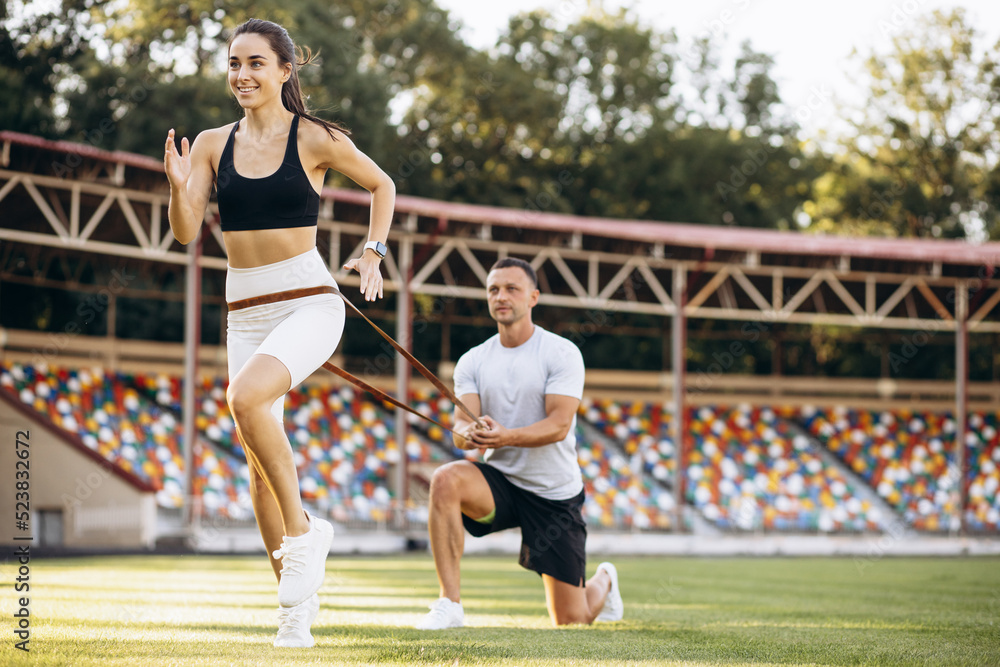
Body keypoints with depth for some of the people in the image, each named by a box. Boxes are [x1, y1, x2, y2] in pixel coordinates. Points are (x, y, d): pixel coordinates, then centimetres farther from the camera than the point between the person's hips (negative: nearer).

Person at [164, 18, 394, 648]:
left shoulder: (315, 139, -4)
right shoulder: (212, 145, 6)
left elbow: (382, 185, 12)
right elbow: (186, 230, -1)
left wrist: (372, 254, 2)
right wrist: (178, 187, -20)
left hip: (310, 301, -5)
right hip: (245, 310, 5)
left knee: (246, 397, -32)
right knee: (260, 463, 4)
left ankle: (303, 531, -14)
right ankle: (298, 603, 16)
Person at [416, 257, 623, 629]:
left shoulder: (562, 354, -9)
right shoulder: (472, 362, 2)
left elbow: (559, 425, -20)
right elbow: (460, 429, -8)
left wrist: (506, 436, -38)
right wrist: (470, 434, -34)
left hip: (556, 494, -3)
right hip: (500, 481, 3)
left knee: (571, 621, 1)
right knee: (445, 480, -32)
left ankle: (603, 582, 40)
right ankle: (450, 605, -28)